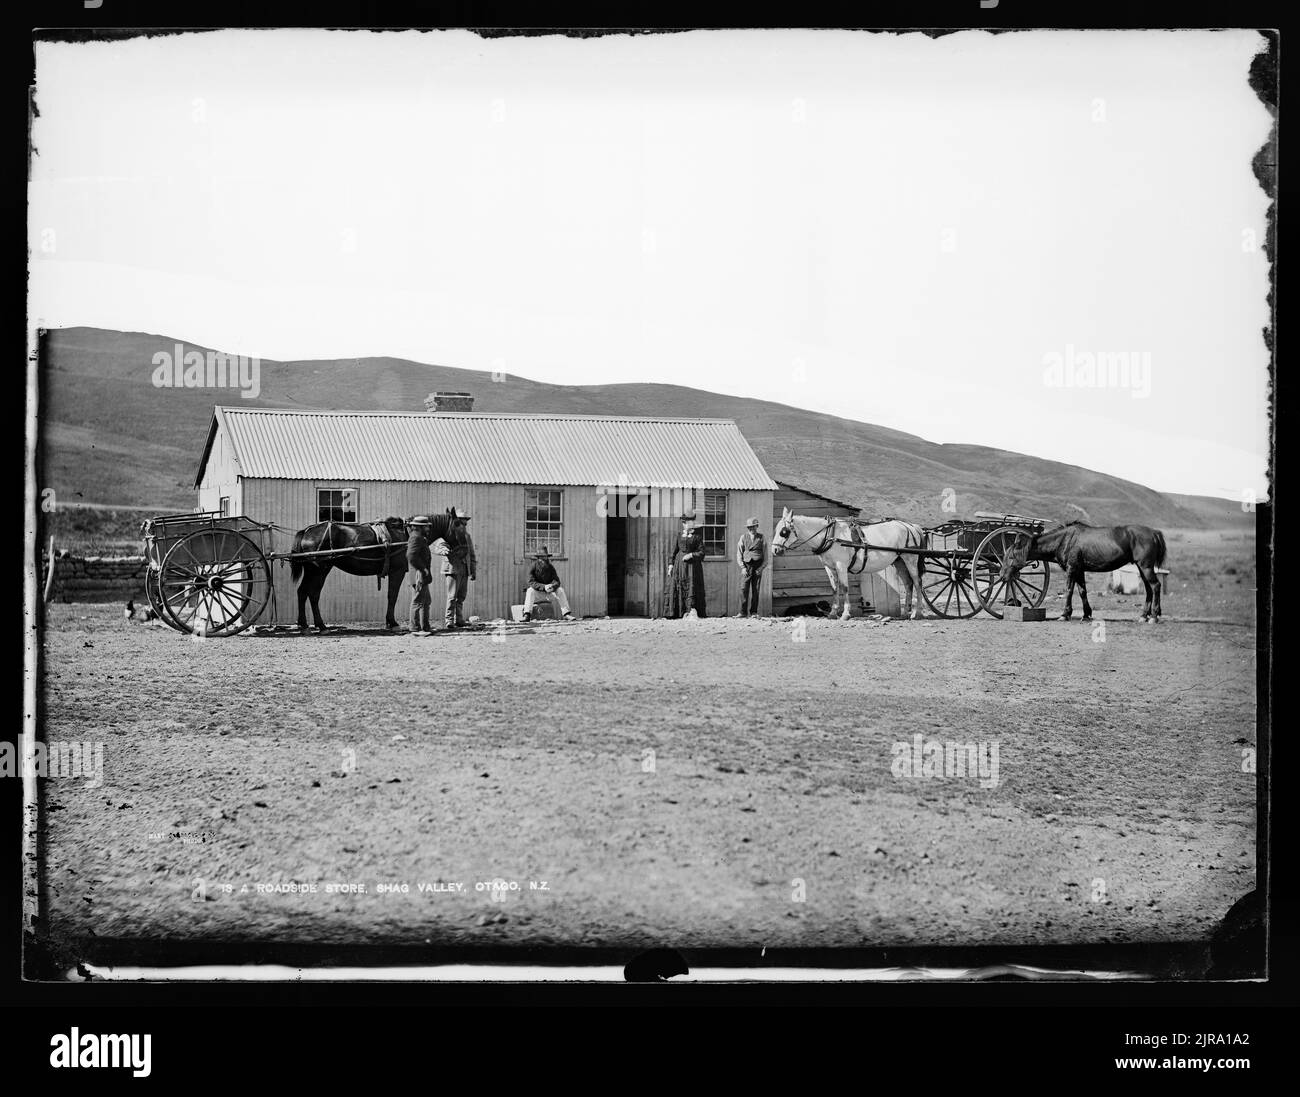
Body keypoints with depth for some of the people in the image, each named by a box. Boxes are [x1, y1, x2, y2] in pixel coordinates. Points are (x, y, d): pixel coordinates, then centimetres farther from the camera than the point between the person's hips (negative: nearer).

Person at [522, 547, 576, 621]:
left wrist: (552, 586, -37)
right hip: (537, 591, -3)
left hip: (548, 590, 3)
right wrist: (544, 587, -39)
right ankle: (527, 615, -43)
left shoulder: (550, 567, -6)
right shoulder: (533, 567, -15)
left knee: (560, 590, -22)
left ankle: (566, 614, -22)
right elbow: (531, 582, -25)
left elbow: (556, 581, -12)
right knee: (530, 590, -35)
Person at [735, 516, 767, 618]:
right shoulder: (743, 537, 9)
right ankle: (743, 612, -8)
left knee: (755, 590, 2)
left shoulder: (762, 538, 7)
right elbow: (739, 554, 7)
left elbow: (765, 555, 8)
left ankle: (753, 612, 8)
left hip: (758, 567, 0)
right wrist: (742, 567, -4)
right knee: (744, 589, -9)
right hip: (746, 566, 0)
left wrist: (761, 567, -4)